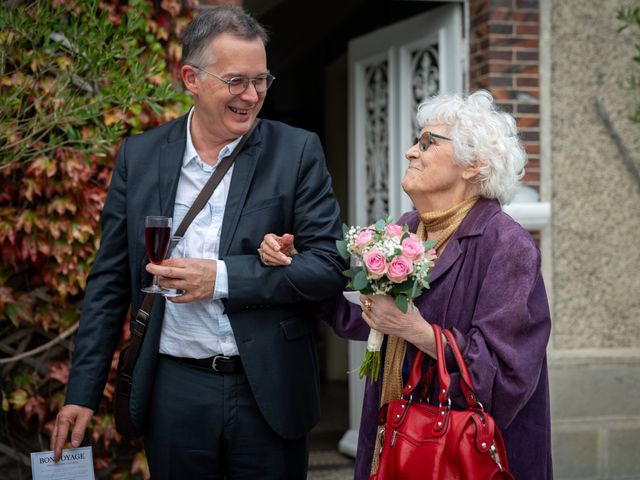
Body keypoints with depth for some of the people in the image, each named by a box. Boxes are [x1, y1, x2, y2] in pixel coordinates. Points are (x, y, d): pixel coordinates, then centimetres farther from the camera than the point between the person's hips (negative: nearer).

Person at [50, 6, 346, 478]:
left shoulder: (297, 151, -3)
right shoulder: (139, 156, 3)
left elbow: (330, 266, -8)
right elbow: (110, 281, 7)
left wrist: (222, 277, -18)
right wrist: (82, 394, 5)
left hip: (269, 392, -1)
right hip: (174, 392, 1)